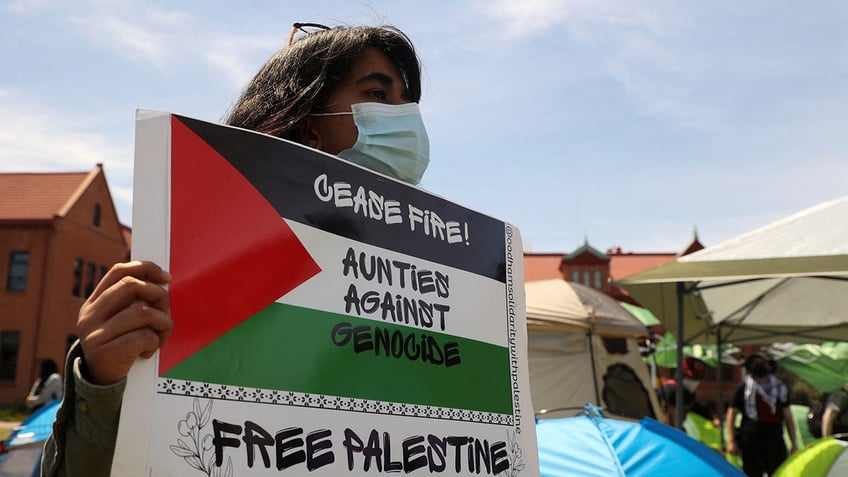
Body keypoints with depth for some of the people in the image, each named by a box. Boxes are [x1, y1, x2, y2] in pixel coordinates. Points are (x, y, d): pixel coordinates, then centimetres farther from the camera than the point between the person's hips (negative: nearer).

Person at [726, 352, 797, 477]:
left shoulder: (779, 388, 7)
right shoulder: (744, 388, -1)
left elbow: (787, 416, 13)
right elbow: (732, 414, 2)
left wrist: (793, 443, 11)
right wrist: (731, 441, -3)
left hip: (775, 440, 2)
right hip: (750, 442, -2)